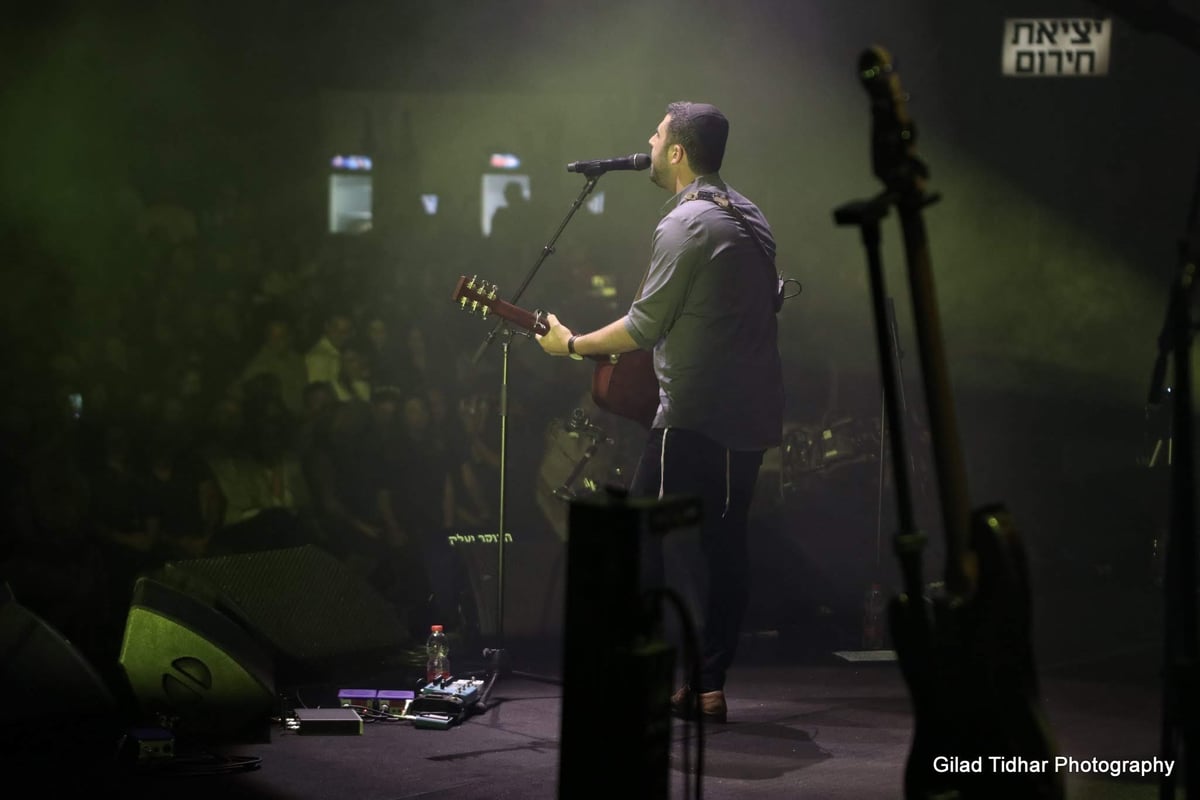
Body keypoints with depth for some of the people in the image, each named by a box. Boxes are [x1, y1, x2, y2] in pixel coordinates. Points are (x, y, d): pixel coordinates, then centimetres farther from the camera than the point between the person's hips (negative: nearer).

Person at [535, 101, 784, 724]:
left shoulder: (684, 224, -13)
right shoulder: (751, 217, 15)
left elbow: (644, 328, -14)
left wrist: (572, 344, -2)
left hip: (695, 415, -9)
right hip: (753, 415, 9)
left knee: (640, 542, -4)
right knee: (725, 545, 10)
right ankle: (709, 685, 11)